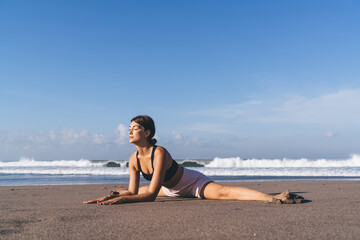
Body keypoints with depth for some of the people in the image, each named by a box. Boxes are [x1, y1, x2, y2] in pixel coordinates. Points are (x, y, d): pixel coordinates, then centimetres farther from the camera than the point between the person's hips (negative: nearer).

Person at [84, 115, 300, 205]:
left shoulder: (160, 153, -36)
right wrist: (111, 196, -22)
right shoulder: (134, 159, -14)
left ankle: (273, 198, -44)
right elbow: (134, 192, -8)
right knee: (141, 190, 31)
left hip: (193, 183, -8)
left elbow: (151, 195, -36)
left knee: (224, 193, -33)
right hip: (172, 189, 8)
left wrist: (121, 199, -43)